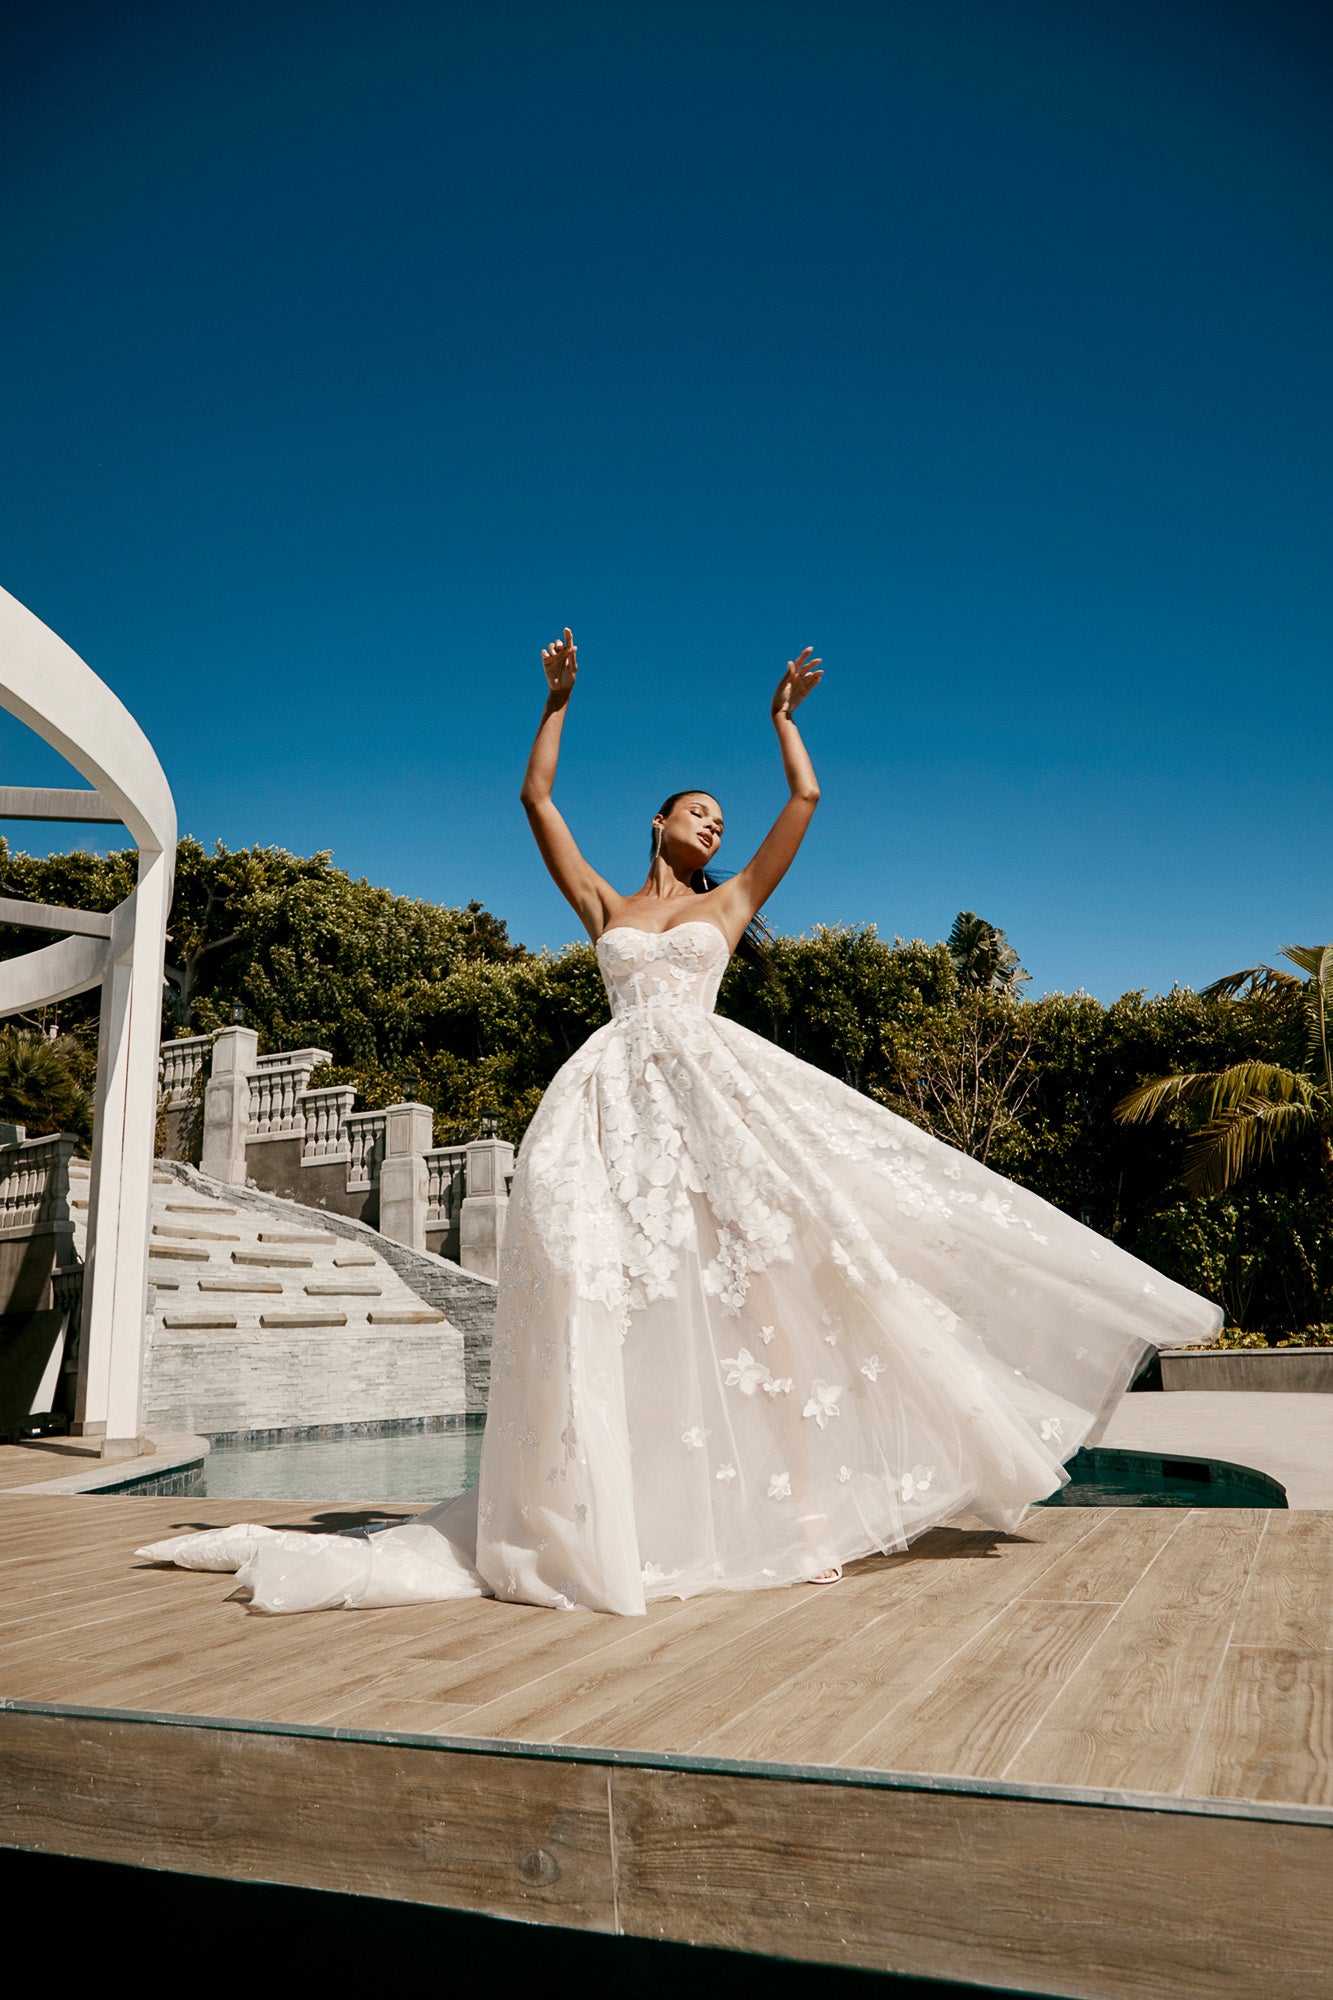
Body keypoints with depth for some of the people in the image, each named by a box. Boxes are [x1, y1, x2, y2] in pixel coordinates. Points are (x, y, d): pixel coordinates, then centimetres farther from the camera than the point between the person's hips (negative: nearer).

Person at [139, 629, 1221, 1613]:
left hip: (718, 1092, 0)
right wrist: (558, 703, 22)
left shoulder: (730, 903, 20)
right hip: (617, 1103, 0)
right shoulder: (604, 906, 21)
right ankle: (612, 1516, 1)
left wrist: (783, 716, 30)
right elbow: (537, 800, 20)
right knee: (612, 1297, -7)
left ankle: (797, 1504, -5)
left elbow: (808, 799, 19)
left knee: (754, 1283, -9)